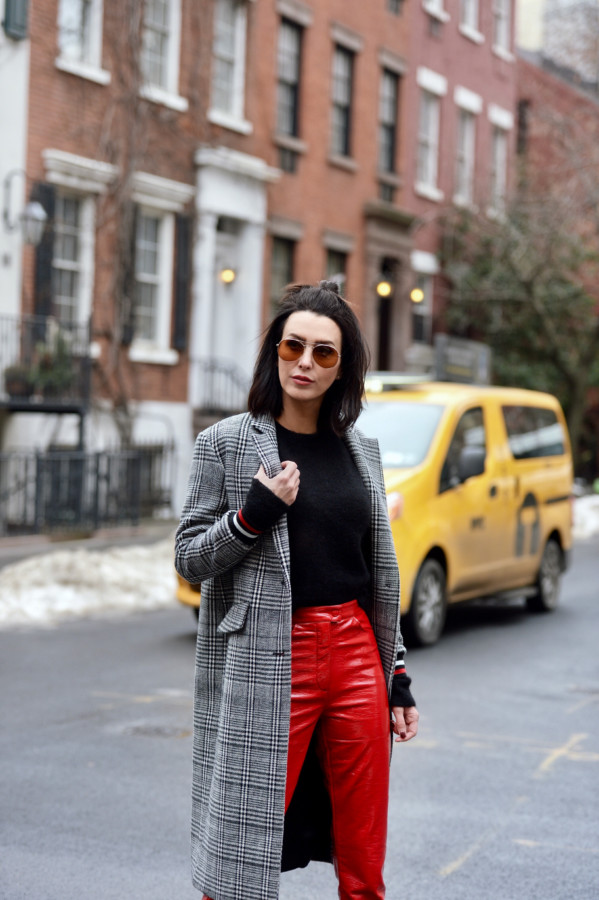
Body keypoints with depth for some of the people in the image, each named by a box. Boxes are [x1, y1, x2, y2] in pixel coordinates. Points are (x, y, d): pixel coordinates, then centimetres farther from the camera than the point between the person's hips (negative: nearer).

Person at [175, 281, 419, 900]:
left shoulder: (360, 448, 11)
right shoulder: (227, 443, -1)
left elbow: (382, 573, 15)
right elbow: (189, 559, 0)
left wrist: (397, 678, 13)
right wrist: (255, 513, -16)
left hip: (357, 657, 4)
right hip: (268, 662, -4)